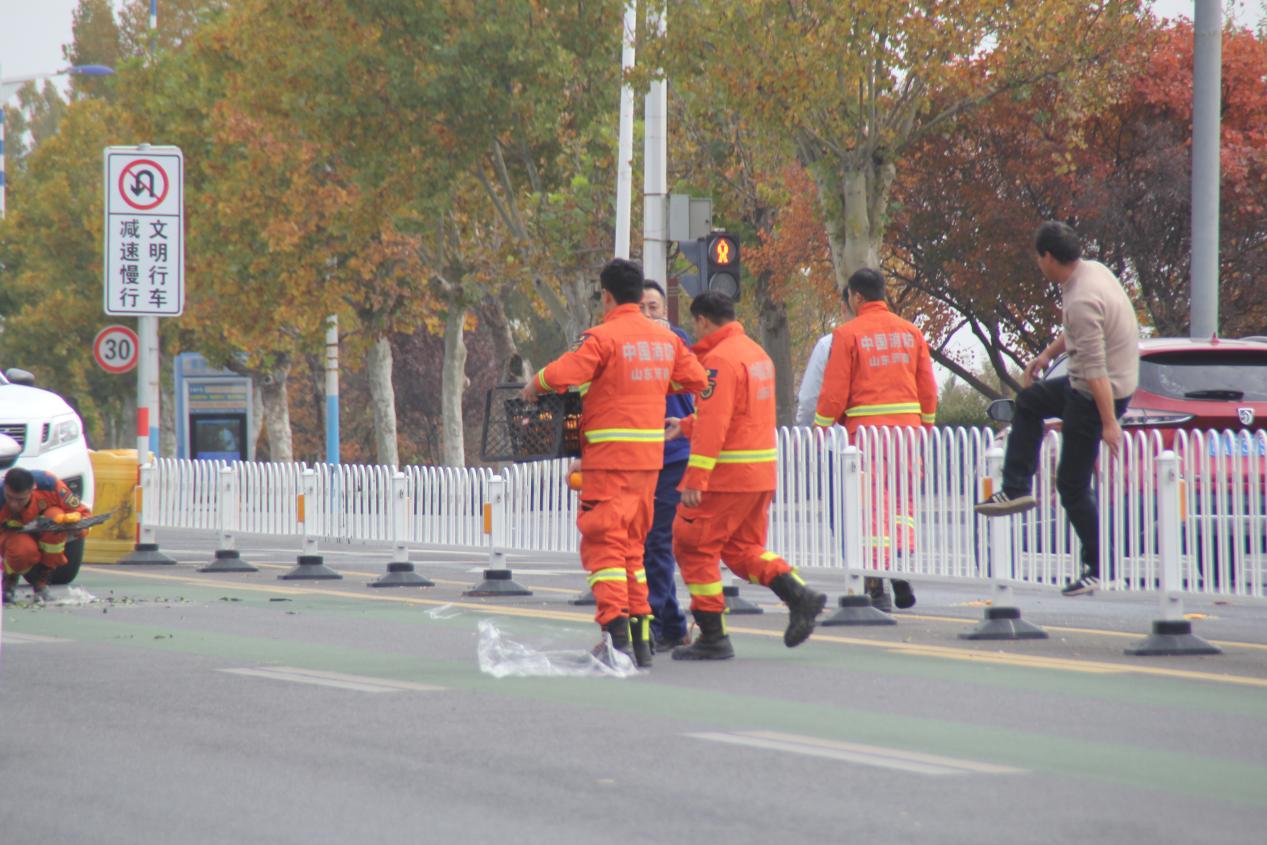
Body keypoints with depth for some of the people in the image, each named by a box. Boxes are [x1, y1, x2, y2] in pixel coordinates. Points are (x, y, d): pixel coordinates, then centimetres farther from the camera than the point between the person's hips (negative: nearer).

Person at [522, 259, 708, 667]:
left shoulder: (604, 337, -12)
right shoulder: (666, 339, 10)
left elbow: (561, 374, -21)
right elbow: (696, 379, 17)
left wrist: (534, 386, -1)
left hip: (610, 455, -7)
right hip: (650, 456, 7)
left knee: (603, 543, -5)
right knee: (632, 544, 16)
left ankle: (616, 632, -17)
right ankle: (641, 637, 15)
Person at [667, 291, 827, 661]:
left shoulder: (719, 359, -15)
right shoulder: (755, 353, 15)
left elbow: (713, 425, -22)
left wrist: (694, 478, -23)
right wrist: (685, 426, 31)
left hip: (726, 476, -9)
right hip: (761, 474, 9)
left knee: (694, 547, 1)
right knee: (742, 547, 18)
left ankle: (713, 637, 1)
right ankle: (799, 596, -1)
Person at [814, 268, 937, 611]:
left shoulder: (847, 334, -3)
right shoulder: (911, 332, 11)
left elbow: (834, 391, -6)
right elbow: (928, 388, 12)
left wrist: (820, 429, 3)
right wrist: (925, 427, 21)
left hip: (865, 429, -4)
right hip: (907, 425, 4)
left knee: (871, 506, -1)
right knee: (903, 503, 12)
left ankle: (875, 586, -3)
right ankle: (902, 576, 3)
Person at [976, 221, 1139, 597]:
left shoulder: (1081, 301, -29)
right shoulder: (1092, 270, 2)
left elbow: (1095, 369, -30)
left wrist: (1109, 423, -29)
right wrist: (1048, 354, 26)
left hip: (1099, 394, -10)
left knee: (1072, 486, -1)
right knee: (1028, 401, 29)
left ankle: (1099, 569, 4)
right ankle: (1016, 490, 26)